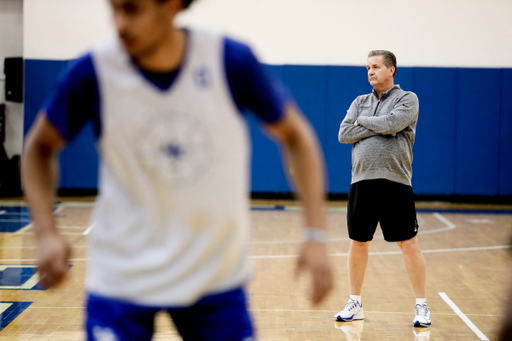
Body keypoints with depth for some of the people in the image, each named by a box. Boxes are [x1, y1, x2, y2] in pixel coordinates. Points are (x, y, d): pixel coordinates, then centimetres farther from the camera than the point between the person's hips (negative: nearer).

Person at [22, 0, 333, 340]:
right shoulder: (93, 73, -14)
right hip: (123, 277, -1)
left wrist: (316, 235, -8)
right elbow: (40, 148, 2)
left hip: (216, 275, 1)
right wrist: (47, 233, -13)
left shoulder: (232, 61, -13)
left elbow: (294, 136, 0)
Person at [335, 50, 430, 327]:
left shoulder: (407, 99, 0)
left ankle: (421, 305, 6)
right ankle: (355, 304, 21)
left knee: (408, 244, -2)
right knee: (358, 243, 9)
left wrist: (363, 121, -2)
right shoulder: (360, 102, 14)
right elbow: (343, 135, 1)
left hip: (395, 183, -4)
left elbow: (392, 123, -18)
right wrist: (380, 127, -7)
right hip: (361, 182, 4)